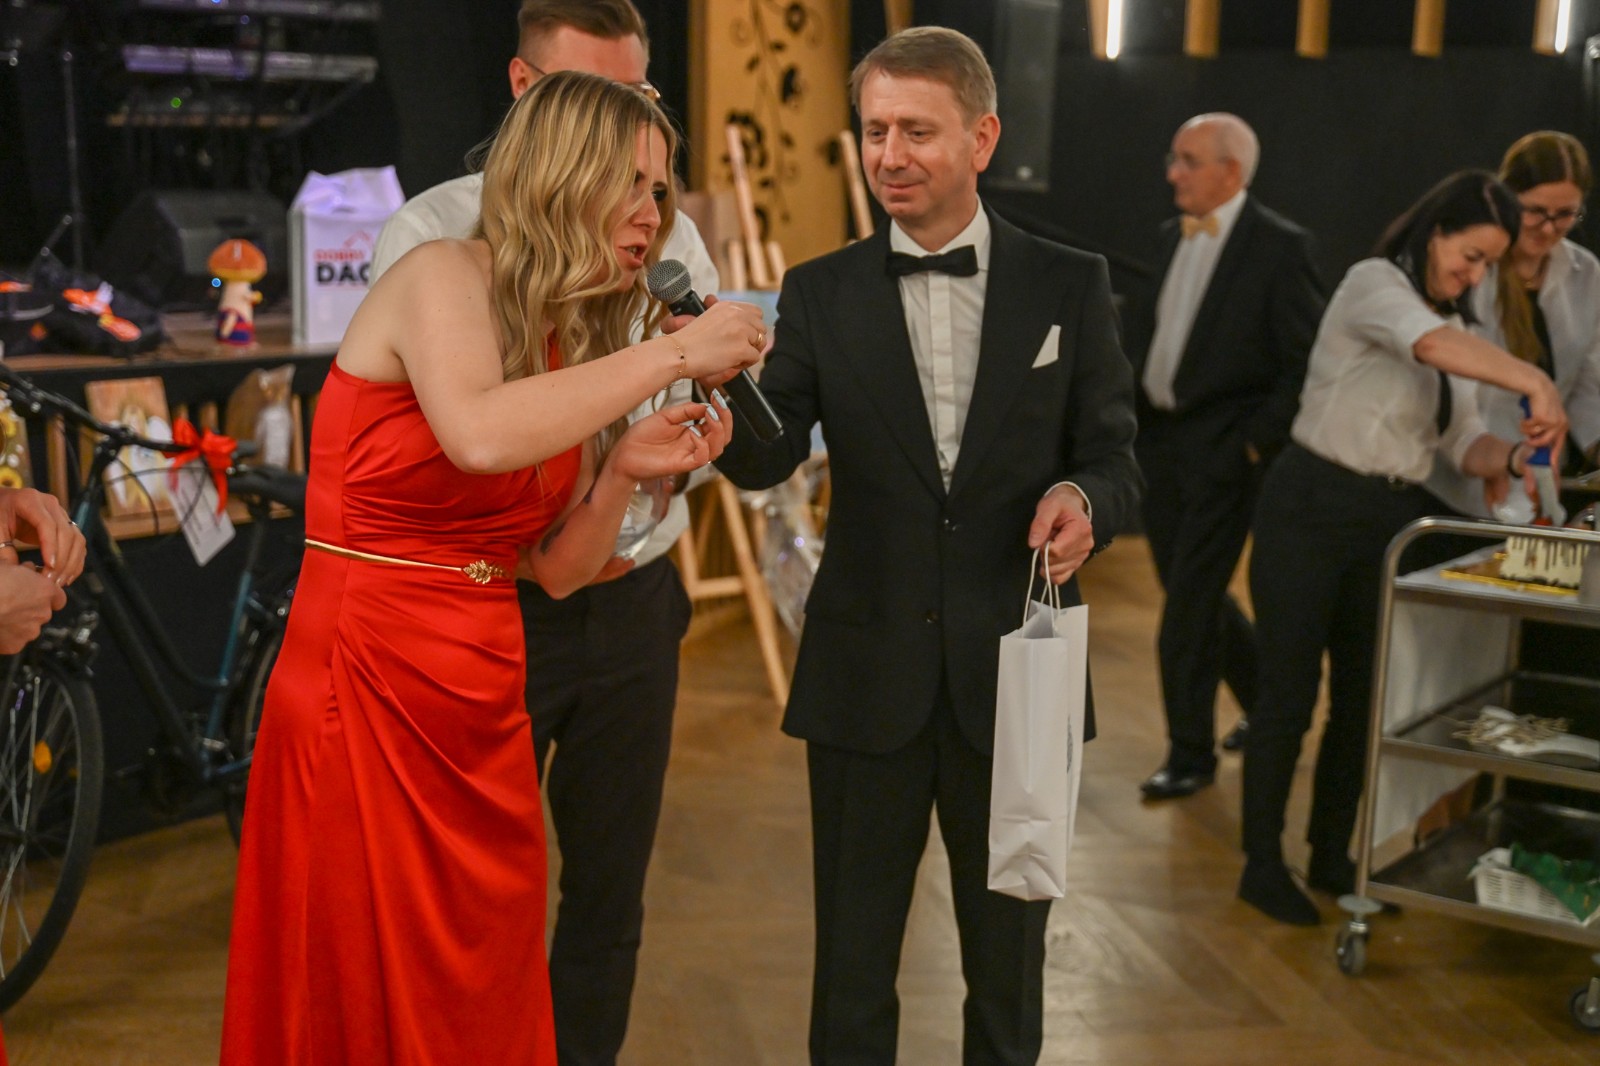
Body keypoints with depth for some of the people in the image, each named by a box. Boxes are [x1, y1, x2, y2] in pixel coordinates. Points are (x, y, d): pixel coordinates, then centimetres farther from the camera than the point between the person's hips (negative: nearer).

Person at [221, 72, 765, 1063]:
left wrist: (624, 472, -5)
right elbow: (480, 435, -30)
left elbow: (556, 568, 12)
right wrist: (673, 355, -23)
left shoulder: (571, 343, 12)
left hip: (486, 706, 7)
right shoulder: (445, 276, -8)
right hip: (367, 690, -7)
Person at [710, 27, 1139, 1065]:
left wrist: (1085, 498, -21)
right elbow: (768, 456, -10)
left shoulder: (1069, 284, -1)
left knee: (1009, 958, 17)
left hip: (1012, 673, 0)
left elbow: (1114, 457, 2)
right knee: (852, 960, 14)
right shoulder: (822, 292, 0)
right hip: (867, 676, 0)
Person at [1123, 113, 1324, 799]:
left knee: (1189, 603, -5)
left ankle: (1190, 754, 9)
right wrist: (1124, 409, 5)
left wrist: (1262, 439, -15)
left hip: (1222, 451, -7)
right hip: (1159, 439, 7)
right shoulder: (1171, 238, 11)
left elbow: (1310, 362, -12)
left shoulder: (1280, 247, -11)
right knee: (1190, 592, 16)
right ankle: (1266, 700, 37)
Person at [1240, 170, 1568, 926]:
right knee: (1290, 694, -1)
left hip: (1389, 522, 8)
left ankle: (1331, 855, 26)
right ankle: (1262, 864, 10)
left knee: (1363, 696, 12)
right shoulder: (1375, 283, -11)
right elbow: (1431, 344, -34)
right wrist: (1533, 382, -41)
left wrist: (1510, 458, -14)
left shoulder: (1453, 326, 14)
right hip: (1313, 512, -8)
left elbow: (1464, 442, 6)